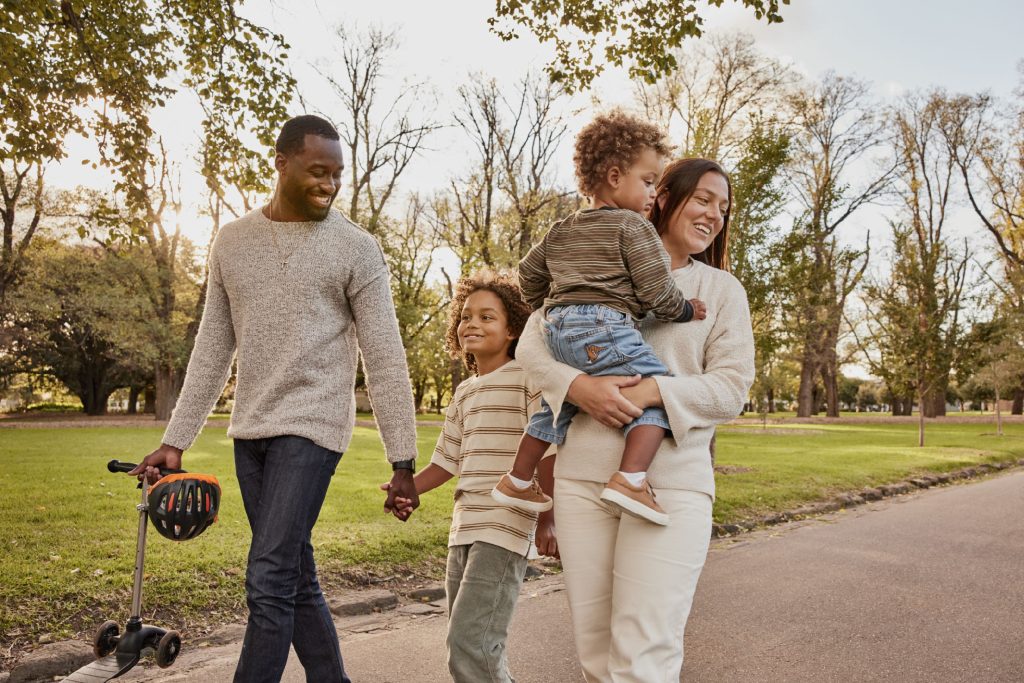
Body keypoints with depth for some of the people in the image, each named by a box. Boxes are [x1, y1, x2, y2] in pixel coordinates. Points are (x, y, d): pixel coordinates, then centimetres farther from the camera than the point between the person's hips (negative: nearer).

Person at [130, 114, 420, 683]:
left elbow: (385, 362, -6)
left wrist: (403, 463, -9)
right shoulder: (231, 241, 9)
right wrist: (175, 441, 9)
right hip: (250, 432, 5)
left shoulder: (356, 248, -4)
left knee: (268, 581, -9)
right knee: (297, 579, 12)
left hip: (311, 428, -5)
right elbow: (212, 351, 13)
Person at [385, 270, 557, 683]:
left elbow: (547, 449, -10)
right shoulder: (465, 393, 17)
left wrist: (547, 520, -15)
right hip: (463, 530, 8)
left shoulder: (527, 377, -4)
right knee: (472, 646, 13)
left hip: (506, 528, -8)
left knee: (470, 645, -14)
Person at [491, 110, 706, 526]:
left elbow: (528, 274, 30)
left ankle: (517, 480, 32)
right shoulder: (632, 226, -1)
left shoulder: (560, 233, 22)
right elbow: (655, 290, -6)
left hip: (557, 331, 8)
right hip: (603, 328, -8)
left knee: (557, 405, 24)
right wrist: (684, 311, 11)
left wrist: (547, 312, 43)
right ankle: (630, 479, -24)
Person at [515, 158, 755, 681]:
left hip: (671, 481, -1)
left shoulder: (722, 290, 9)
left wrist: (655, 392, -17)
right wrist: (578, 385, -15)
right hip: (583, 475, 2)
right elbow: (532, 342, 5)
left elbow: (732, 387, 0)